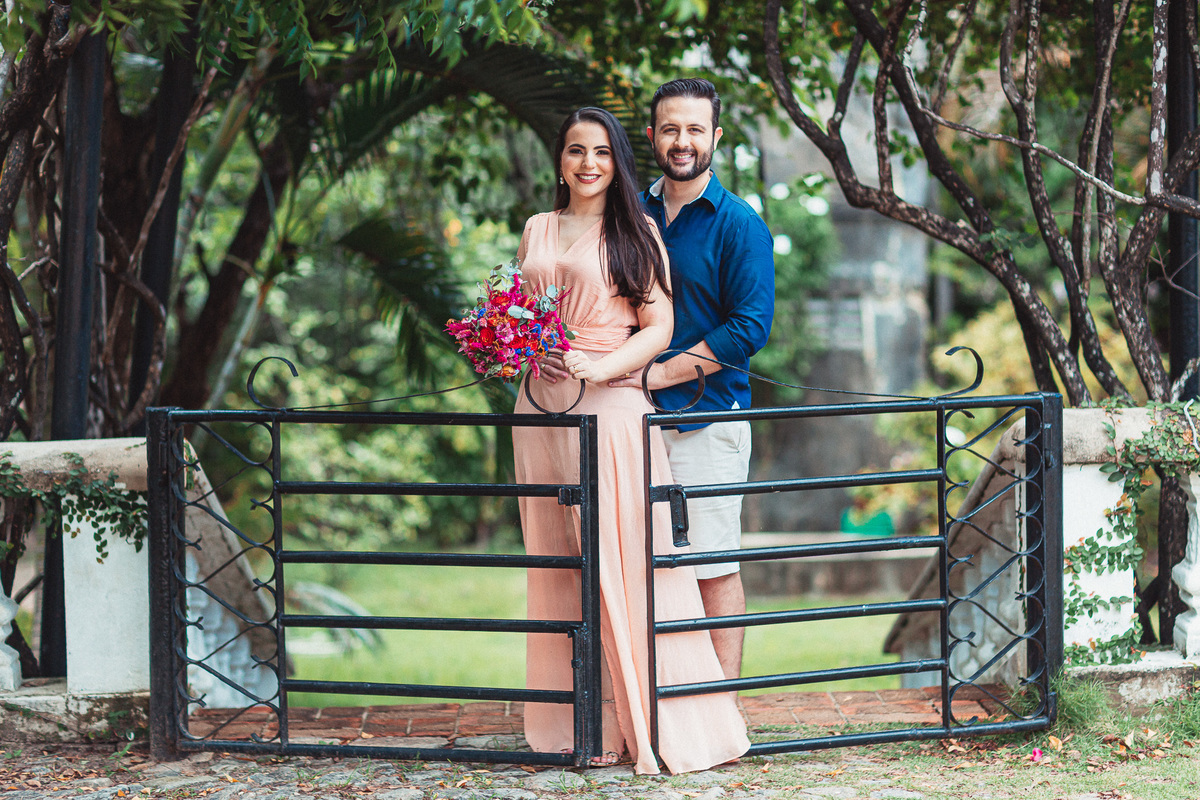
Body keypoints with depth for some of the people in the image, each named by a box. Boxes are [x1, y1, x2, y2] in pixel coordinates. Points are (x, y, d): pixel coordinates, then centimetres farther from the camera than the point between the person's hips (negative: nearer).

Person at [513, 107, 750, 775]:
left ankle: (649, 725, -2)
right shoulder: (539, 230, 15)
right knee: (556, 561, 4)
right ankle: (577, 722, 7)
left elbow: (659, 328, -3)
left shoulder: (635, 232, 2)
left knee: (621, 560, -7)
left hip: (611, 405, -5)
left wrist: (596, 367, -17)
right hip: (542, 405, 5)